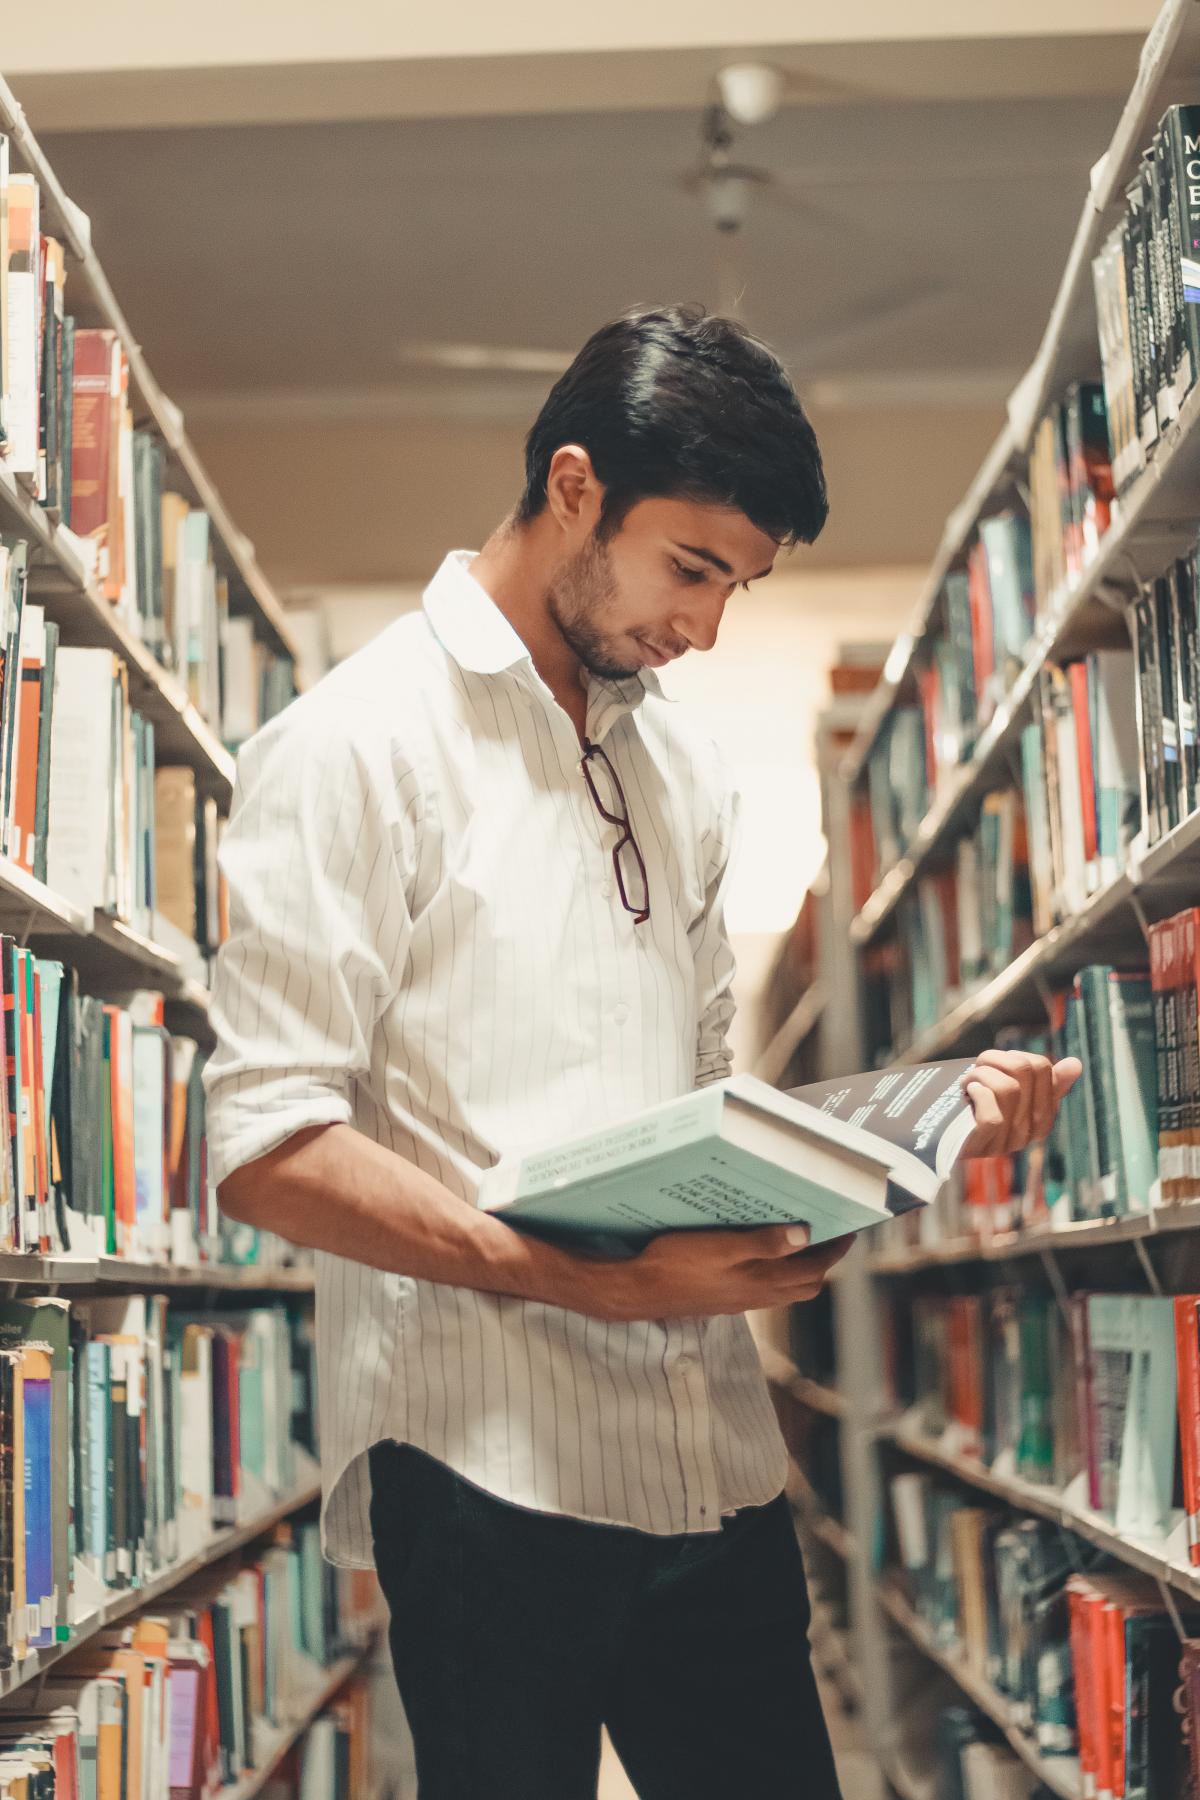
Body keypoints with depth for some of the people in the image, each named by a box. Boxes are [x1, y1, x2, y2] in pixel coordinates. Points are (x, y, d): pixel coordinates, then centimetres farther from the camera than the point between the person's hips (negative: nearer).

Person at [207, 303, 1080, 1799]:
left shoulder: (682, 763, 17)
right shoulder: (357, 743, -6)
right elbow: (267, 1147, -14)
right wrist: (604, 1283, -24)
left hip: (713, 1447, 7)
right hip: (489, 1454, -6)